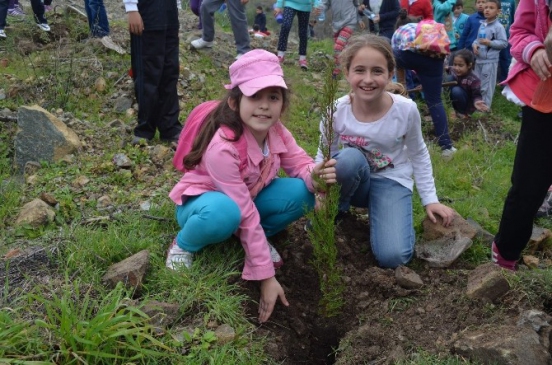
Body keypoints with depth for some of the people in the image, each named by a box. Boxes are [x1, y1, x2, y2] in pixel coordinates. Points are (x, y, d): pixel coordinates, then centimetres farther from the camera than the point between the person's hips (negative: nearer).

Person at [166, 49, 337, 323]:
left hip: (249, 198, 6)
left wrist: (315, 175, -37)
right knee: (224, 212, -42)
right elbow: (246, 215, -34)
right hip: (203, 204, -5)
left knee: (301, 193, -21)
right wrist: (266, 276, -30)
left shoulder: (275, 130, -16)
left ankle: (257, 238, 4)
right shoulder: (223, 147, -36)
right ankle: (184, 246, -8)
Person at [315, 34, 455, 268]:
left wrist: (430, 199, -2)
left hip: (391, 181, 0)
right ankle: (335, 212, -7)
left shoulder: (406, 110, -20)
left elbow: (418, 155, -2)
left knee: (392, 256, -21)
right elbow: (324, 155, -6)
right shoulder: (336, 111, -20)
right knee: (350, 158, -36)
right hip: (352, 180, 1)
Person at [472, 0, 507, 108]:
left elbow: (504, 43, -12)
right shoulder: (482, 25, 12)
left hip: (490, 61, -8)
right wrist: (475, 45, -2)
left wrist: (490, 43, -21)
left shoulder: (498, 27, -9)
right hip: (479, 60, 8)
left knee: (486, 87, -3)